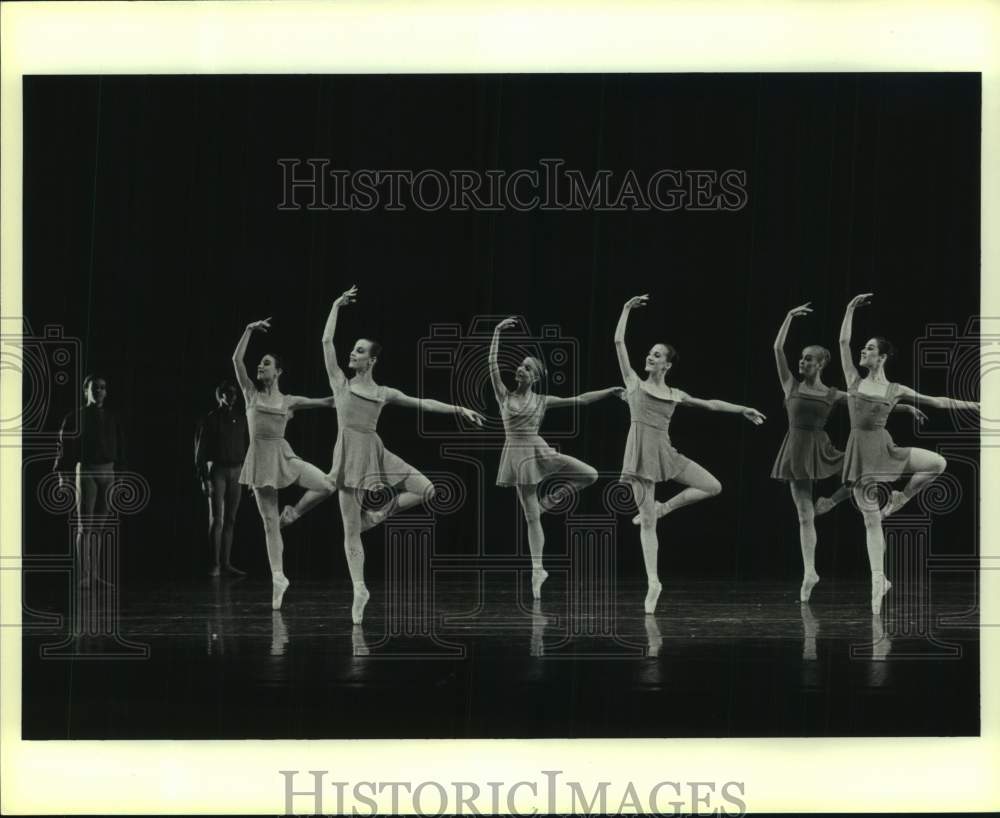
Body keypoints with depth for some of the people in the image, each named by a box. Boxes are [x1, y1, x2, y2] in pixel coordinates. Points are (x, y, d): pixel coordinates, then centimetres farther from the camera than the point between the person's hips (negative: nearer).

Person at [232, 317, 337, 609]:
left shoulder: (289, 401, 8)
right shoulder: (251, 393, 8)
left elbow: (325, 402, 11)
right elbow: (237, 359, -1)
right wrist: (249, 330, -4)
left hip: (283, 456, 0)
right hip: (259, 459, 0)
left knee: (328, 486, -16)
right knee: (269, 522, 0)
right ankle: (278, 577, 5)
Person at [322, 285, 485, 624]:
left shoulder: (385, 393, 11)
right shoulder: (340, 382, 6)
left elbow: (422, 403, 14)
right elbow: (327, 341, 2)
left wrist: (459, 409, 12)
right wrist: (337, 306, 3)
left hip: (375, 453, 2)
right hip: (350, 455, -2)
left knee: (426, 490, -8)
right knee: (351, 532, -3)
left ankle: (378, 514, 8)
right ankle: (359, 589, 3)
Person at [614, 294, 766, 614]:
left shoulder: (675, 394, 13)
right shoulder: (634, 382, 6)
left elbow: (710, 404, 23)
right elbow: (619, 341, 3)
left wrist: (742, 409, 24)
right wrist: (627, 309, 3)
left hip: (665, 452, 4)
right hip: (641, 453, -4)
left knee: (714, 487, -3)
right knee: (647, 522, -5)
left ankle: (663, 507, 11)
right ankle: (653, 582, -2)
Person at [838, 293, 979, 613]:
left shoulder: (896, 390, 4)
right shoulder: (854, 380, 6)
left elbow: (936, 401, 10)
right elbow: (843, 341, 3)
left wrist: (968, 404, 10)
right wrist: (850, 309, 1)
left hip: (884, 449, 0)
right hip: (860, 453, 0)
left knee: (938, 463, -17)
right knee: (871, 520, -1)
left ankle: (900, 499, 5)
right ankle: (879, 580, 4)